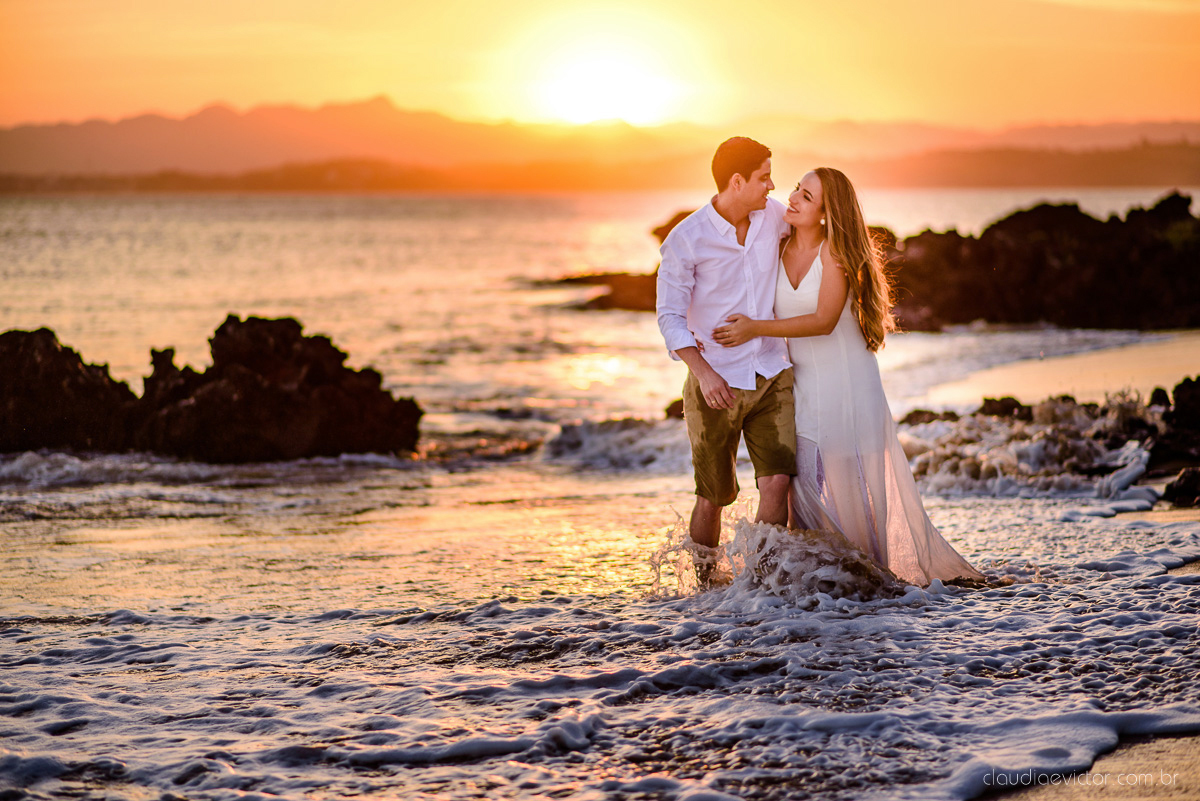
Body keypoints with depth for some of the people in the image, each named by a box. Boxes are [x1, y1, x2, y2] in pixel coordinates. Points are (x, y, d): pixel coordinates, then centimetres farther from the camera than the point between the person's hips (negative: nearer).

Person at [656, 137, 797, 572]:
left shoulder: (774, 216, 2)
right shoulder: (685, 239, -11)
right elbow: (670, 316, -12)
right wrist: (703, 372, -24)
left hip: (772, 377, 3)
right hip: (717, 384, -3)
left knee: (776, 481, -12)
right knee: (713, 496, 6)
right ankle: (702, 583, 26)